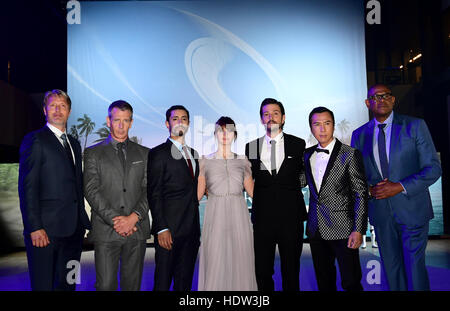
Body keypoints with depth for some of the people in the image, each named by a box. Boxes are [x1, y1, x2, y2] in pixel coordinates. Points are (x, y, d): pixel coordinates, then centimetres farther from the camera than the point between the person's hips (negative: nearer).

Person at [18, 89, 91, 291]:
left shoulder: (74, 144, 18)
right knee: (43, 285, 2)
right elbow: (27, 187, -10)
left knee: (67, 284, 13)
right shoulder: (34, 140, -3)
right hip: (45, 230, -6)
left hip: (73, 230, 6)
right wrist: (34, 228, -17)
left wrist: (83, 222, 12)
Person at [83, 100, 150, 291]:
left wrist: (133, 217, -10)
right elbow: (91, 191, -3)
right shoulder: (93, 153, 6)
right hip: (105, 230, -2)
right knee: (106, 285, -1)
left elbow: (149, 190, 5)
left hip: (137, 230, 2)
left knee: (132, 284, 9)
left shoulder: (144, 153, 12)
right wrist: (114, 219, -13)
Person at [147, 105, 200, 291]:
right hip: (169, 230, -6)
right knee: (163, 281, 4)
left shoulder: (194, 154, 17)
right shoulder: (158, 153, -5)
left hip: (192, 230, 6)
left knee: (185, 281, 13)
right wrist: (161, 229, -16)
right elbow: (154, 195, -10)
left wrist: (197, 227, 12)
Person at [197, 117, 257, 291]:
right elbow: (198, 193, 5)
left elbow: (251, 190, 11)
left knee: (240, 261, 3)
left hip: (238, 217, 1)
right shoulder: (206, 161, 5)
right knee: (214, 264, -1)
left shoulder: (242, 161, 8)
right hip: (215, 216, -1)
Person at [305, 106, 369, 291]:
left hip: (342, 230, -5)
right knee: (324, 282, 16)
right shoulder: (308, 155, 9)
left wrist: (358, 230, -12)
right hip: (316, 230, 5)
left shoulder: (350, 154, -6)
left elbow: (361, 194, -8)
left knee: (351, 283, 0)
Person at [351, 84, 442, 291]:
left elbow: (433, 168, -6)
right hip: (380, 211, 3)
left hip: (412, 210, -3)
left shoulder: (415, 126, -3)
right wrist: (369, 189, -10)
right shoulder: (359, 135, 5)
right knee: (391, 268, 14)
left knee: (414, 266, 4)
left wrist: (400, 187, -18)